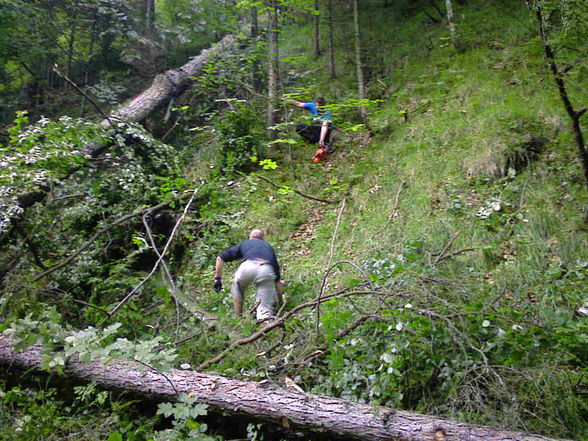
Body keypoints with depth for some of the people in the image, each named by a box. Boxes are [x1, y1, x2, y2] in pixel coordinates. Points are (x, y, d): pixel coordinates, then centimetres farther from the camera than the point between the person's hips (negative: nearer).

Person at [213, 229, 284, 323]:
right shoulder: (269, 247, 39)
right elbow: (278, 279, 39)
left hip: (247, 267, 0)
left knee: (237, 290, 31)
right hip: (267, 270, 1)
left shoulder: (244, 244, 35)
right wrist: (280, 300, 48)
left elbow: (220, 258, 26)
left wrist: (217, 279, 34)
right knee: (265, 308, 7)